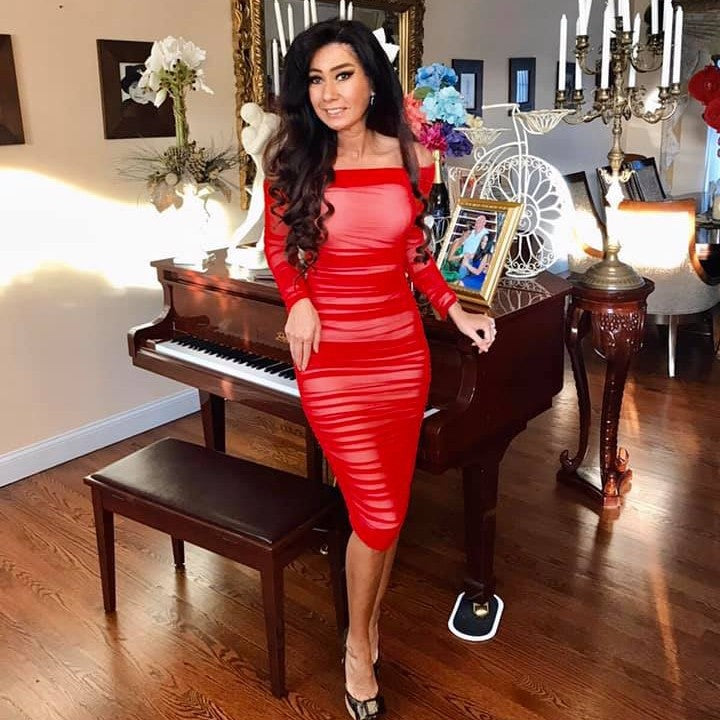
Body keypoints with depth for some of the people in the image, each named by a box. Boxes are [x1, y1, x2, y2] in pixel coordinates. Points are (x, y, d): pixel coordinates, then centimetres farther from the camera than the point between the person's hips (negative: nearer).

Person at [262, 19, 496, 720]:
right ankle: (358, 647, 25)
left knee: (388, 505, 13)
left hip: (402, 351, 3)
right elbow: (277, 248, 6)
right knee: (379, 513, -1)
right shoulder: (293, 163, -6)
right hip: (331, 359, -3)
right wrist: (299, 303, -14)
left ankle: (369, 620, 39)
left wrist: (455, 310, -2)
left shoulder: (410, 160, -1)